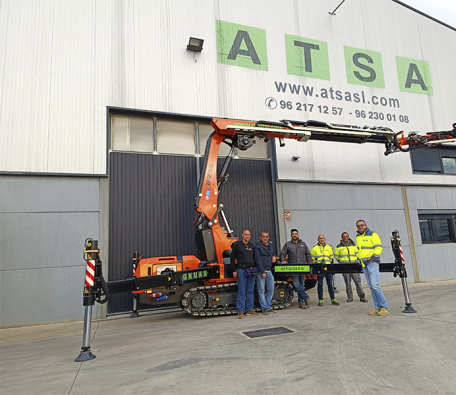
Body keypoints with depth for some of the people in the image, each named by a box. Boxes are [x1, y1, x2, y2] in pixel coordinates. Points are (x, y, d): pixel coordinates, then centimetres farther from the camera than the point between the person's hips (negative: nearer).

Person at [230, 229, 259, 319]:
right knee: (241, 292, -4)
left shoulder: (252, 246, 16)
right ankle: (240, 311, 2)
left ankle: (249, 310, 17)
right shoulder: (237, 244, 1)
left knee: (250, 291, 9)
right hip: (241, 270, -5)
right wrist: (234, 270, -4)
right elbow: (232, 258, 1)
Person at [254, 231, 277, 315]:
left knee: (271, 290, 7)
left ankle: (268, 307, 18)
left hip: (269, 271, 6)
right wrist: (262, 272, -17)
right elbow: (258, 260, -12)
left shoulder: (270, 246, 15)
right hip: (260, 272, -6)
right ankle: (264, 308, 6)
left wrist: (274, 257, 6)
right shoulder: (258, 246, -6)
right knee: (261, 291, -1)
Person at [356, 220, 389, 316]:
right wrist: (359, 259, 16)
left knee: (375, 285, -12)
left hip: (372, 262, -7)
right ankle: (377, 307, 12)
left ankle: (384, 307, -4)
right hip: (364, 264, 7)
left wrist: (373, 258, -15)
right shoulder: (358, 237, 17)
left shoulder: (372, 234, -4)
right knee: (371, 286, 7)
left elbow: (379, 247, -10)